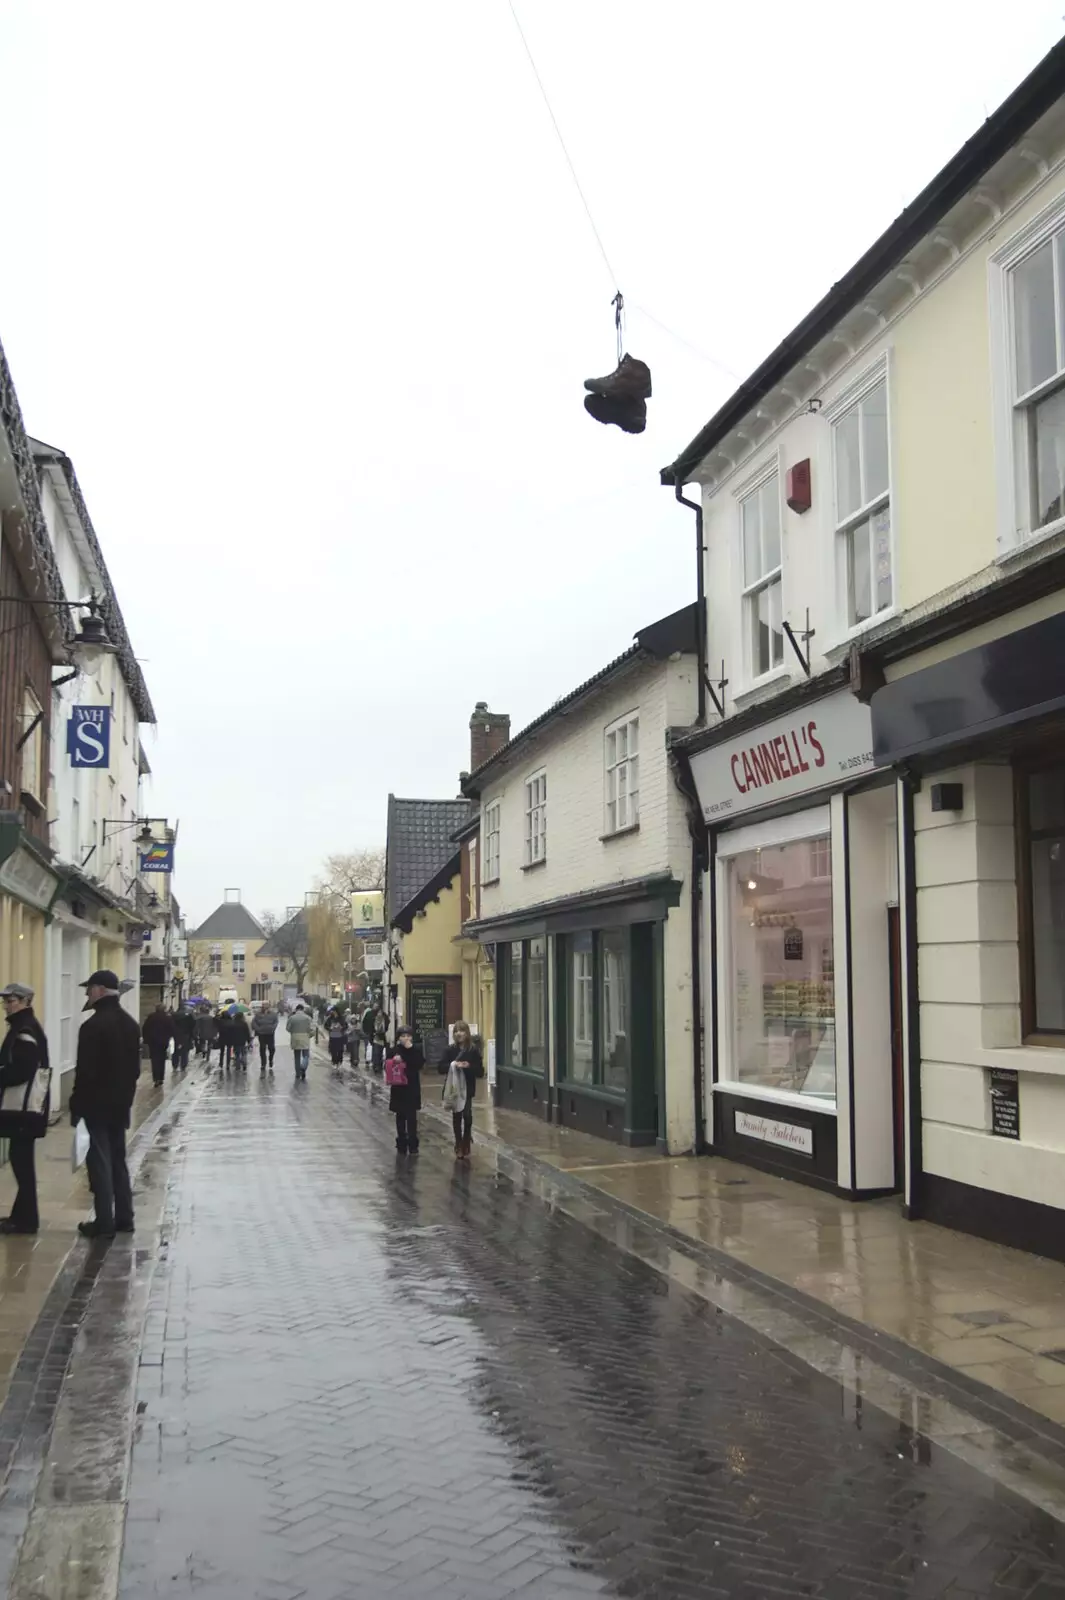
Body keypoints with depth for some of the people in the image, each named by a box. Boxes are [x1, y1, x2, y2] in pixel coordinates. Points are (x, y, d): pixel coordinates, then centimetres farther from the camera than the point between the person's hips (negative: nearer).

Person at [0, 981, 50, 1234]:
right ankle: (23, 1214, 21)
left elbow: (22, 1070, -23)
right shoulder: (22, 1026, 16)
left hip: (24, 1105, -10)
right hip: (21, 1104, 10)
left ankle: (26, 1219, 0)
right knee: (21, 1157, 13)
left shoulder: (25, 1030, -16)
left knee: (21, 1158, -5)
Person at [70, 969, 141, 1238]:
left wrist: (76, 1106, -11)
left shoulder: (93, 1025, -17)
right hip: (121, 1102, 8)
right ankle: (124, 1218, 19)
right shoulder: (130, 1023, 10)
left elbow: (85, 1071, -18)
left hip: (97, 1103, -8)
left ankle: (104, 1223, 0)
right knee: (117, 1160, 15)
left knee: (100, 1161, -2)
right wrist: (126, 1095, 18)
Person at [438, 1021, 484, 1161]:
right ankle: (459, 1146, 17)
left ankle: (466, 1146, 7)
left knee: (467, 1115, -10)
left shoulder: (473, 1050, -3)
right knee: (456, 1116, 6)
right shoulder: (450, 1050, 1)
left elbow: (480, 1072, -3)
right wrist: (452, 1065, -21)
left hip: (467, 1089, -1)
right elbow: (441, 1068, -3)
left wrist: (469, 1066, -21)